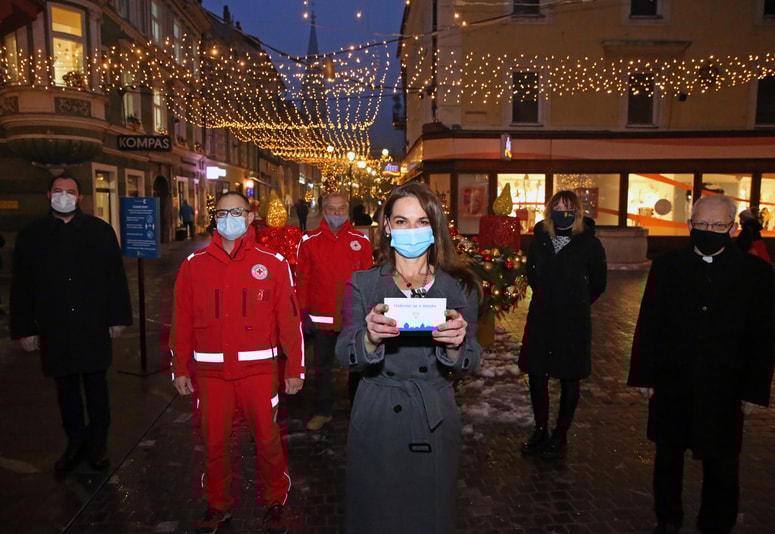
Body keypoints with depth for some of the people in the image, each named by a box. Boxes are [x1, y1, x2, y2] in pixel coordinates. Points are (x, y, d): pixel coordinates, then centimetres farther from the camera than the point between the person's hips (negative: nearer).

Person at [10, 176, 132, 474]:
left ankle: (98, 441, 24)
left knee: (96, 384, 9)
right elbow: (21, 286, 5)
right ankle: (76, 442, 26)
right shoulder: (31, 235, 4)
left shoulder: (100, 230, 0)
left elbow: (116, 277, 0)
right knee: (66, 387, 11)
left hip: (94, 326, -1)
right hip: (54, 329, 2)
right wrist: (24, 329, 2)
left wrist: (119, 317, -3)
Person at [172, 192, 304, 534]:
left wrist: (294, 369, -4)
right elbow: (182, 321, 7)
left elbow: (290, 319, -2)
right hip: (210, 371, 2)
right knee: (214, 442, 12)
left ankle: (275, 503, 28)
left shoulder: (272, 263, -1)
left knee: (268, 440, 7)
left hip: (258, 369, -2)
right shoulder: (194, 265, 6)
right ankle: (218, 506, 33)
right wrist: (181, 369, 5)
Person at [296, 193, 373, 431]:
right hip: (321, 317, 0)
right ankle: (323, 411, 28)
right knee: (322, 366, 13)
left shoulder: (361, 241, 0)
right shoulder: (309, 241, -1)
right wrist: (304, 312, -4)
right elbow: (302, 279, -1)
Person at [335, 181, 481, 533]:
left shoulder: (460, 286, -1)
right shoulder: (363, 284, -2)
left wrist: (455, 345, -27)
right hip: (376, 419, 0)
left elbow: (469, 363, -4)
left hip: (435, 421, 1)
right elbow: (344, 355, -11)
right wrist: (370, 338, -32)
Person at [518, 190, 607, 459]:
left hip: (574, 323, -3)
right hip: (540, 318, 3)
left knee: (569, 379, 10)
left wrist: (576, 304, 8)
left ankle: (560, 435, 26)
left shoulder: (589, 244, -10)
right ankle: (540, 431, 27)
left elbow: (597, 284, 3)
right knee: (536, 375, 9)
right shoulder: (540, 238, -2)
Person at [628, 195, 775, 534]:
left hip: (723, 391, -1)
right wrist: (644, 376, -3)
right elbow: (648, 324, -2)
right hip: (671, 385, 1)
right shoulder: (666, 266, -3)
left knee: (721, 467, 10)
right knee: (668, 457, 17)